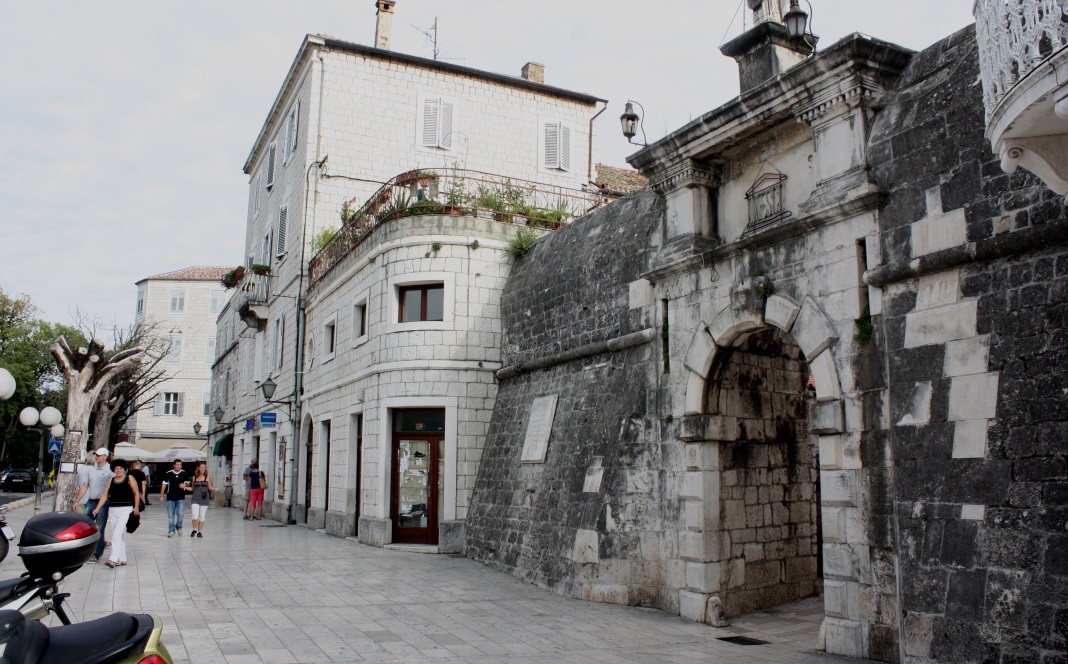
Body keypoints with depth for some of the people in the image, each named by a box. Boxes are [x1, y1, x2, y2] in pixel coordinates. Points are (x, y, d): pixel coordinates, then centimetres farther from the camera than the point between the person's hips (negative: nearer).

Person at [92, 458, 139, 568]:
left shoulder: (129, 479, 1)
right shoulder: (111, 481, 12)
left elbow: (136, 493, 0)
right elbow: (105, 495, 11)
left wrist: (136, 508, -8)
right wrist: (97, 508, 2)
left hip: (125, 510, -5)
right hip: (112, 510, 5)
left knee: (117, 534, -14)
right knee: (117, 535, 9)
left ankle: (113, 559, -16)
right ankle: (121, 559, 17)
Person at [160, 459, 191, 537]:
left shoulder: (184, 474, 1)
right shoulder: (168, 474, -1)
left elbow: (188, 484, 13)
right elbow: (164, 485, 4)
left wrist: (185, 485, -11)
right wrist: (161, 496, 2)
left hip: (181, 498, 0)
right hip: (170, 498, 0)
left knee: (180, 514, -10)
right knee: (170, 515, 3)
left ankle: (179, 528, 14)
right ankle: (171, 530, 14)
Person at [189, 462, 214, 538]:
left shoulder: (207, 477, 3)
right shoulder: (194, 477, 6)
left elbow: (209, 487, 8)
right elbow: (193, 488, 17)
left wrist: (214, 489, -11)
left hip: (204, 499, 0)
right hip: (195, 499, 0)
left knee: (202, 517, 4)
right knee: (195, 516, -10)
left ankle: (200, 532, 17)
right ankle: (194, 530, 14)